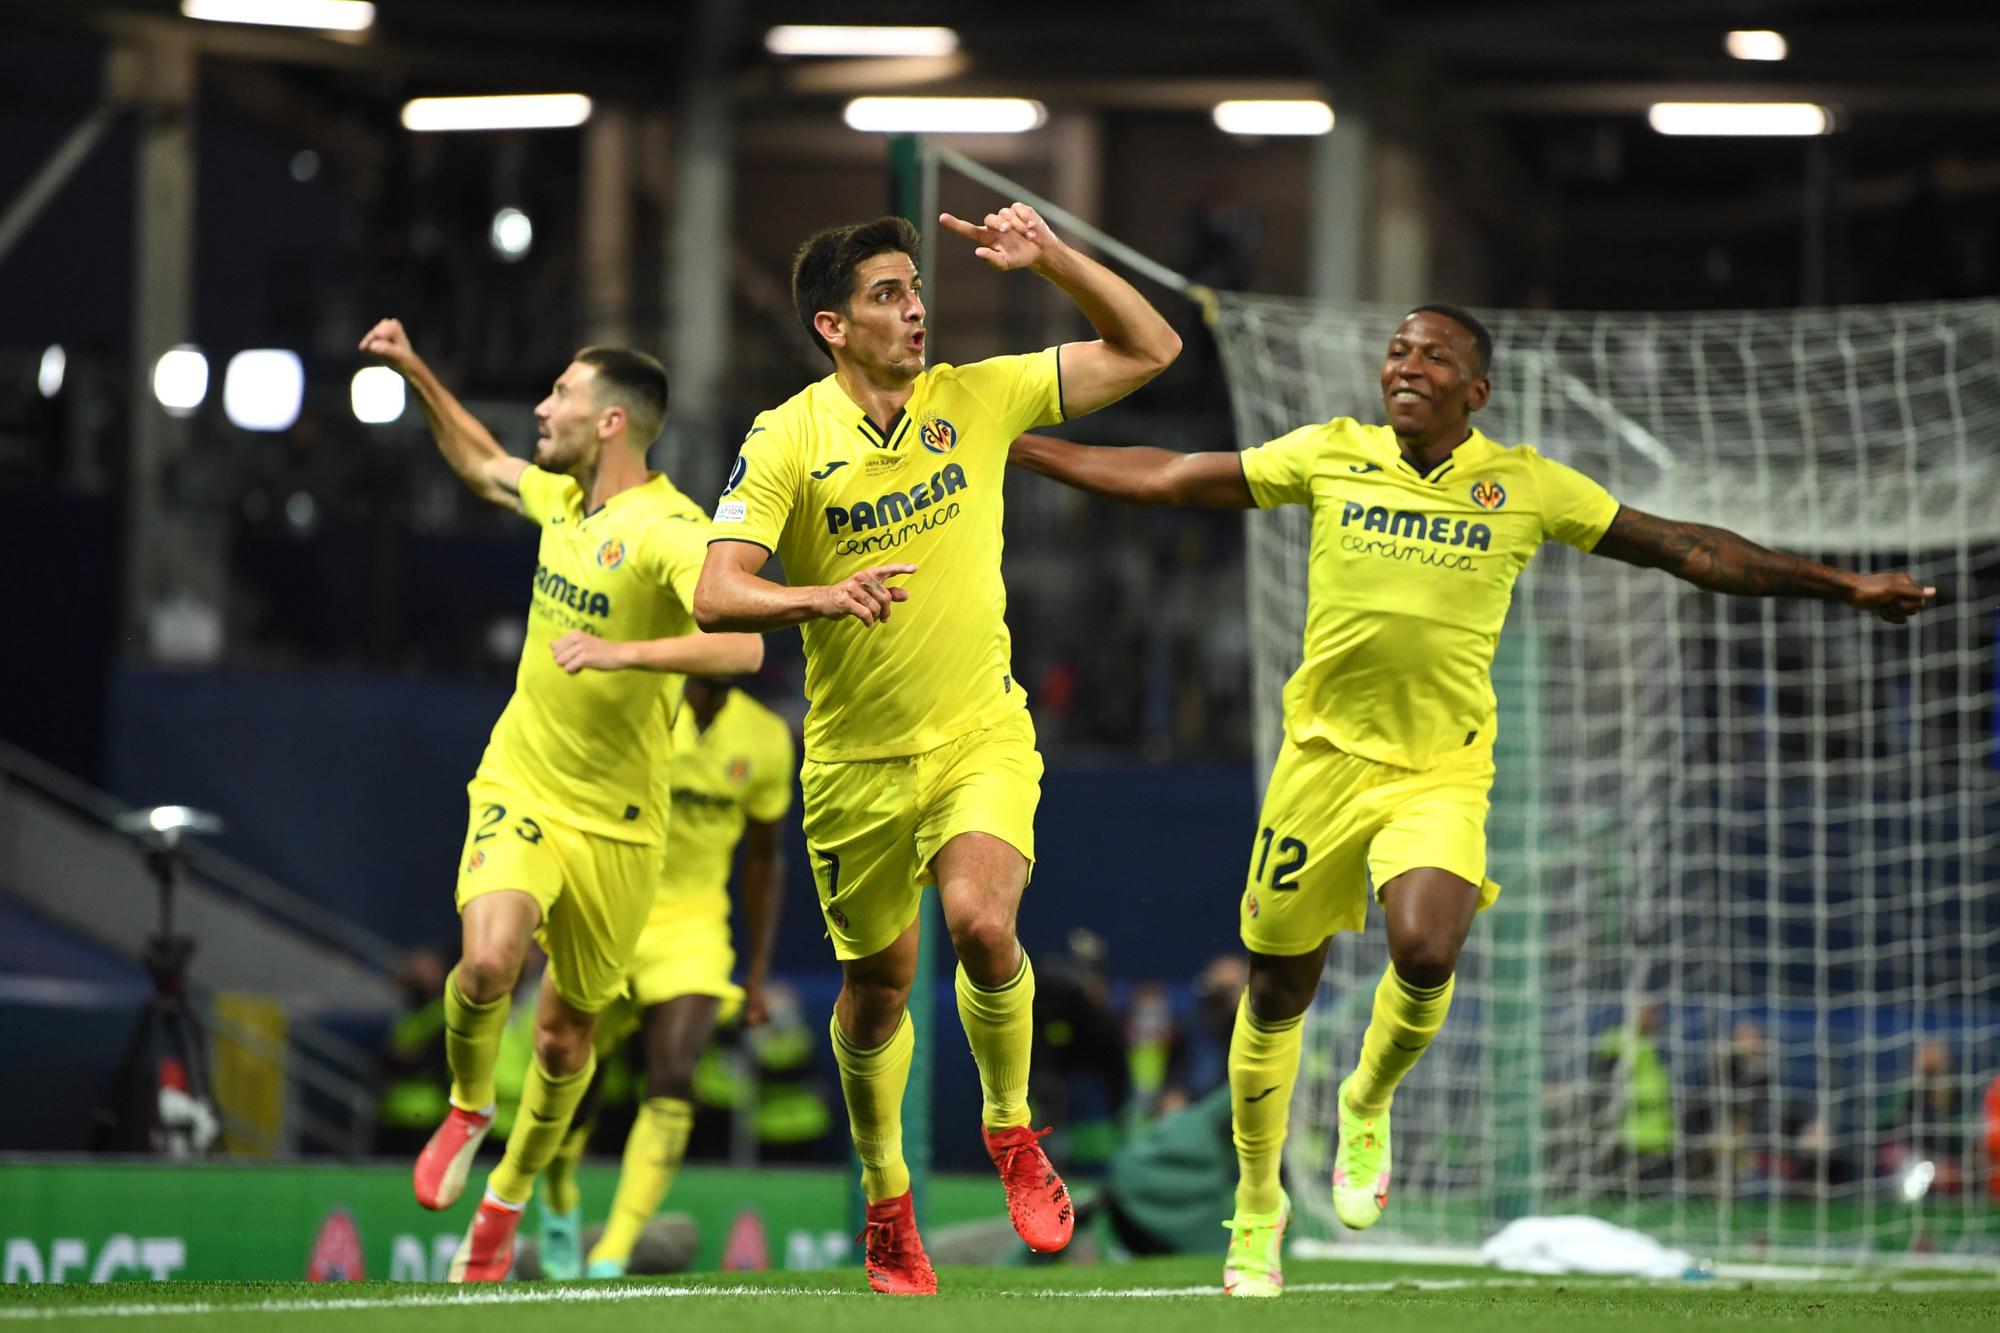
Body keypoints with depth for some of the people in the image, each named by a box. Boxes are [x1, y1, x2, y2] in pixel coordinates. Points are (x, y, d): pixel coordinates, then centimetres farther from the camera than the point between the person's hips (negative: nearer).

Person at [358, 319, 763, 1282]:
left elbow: (740, 645, -33)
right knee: (487, 960, -24)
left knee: (566, 1036, 10)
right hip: (519, 788, 3)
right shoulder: (563, 499, 4)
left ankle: (505, 1201, 33)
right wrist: (415, 372, 22)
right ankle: (468, 1105, 6)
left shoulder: (671, 530, -18)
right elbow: (478, 463, 28)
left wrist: (625, 653, -42)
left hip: (616, 823, -3)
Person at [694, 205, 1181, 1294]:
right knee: (876, 984, 10)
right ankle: (885, 1198, 33)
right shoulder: (788, 441, -9)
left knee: (980, 921, -25)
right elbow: (716, 598, -16)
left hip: (982, 734, 0)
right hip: (856, 756, 0)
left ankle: (1011, 1131, 1)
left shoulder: (977, 398, -1)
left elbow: (1147, 349, 4)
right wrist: (824, 596, -34)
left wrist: (1051, 256, -9)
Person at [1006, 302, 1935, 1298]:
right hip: (1324, 757, 1)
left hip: (1441, 774, -1)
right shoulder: (1332, 456, 2)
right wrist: (1013, 447, 8)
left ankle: (1368, 1107, 7)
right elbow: (1165, 479, 9)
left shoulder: (1525, 486, 0)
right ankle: (1258, 1205, 29)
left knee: (1425, 953, -26)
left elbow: (1683, 549, 6)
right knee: (1277, 990, 6)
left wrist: (1841, 587, 5)